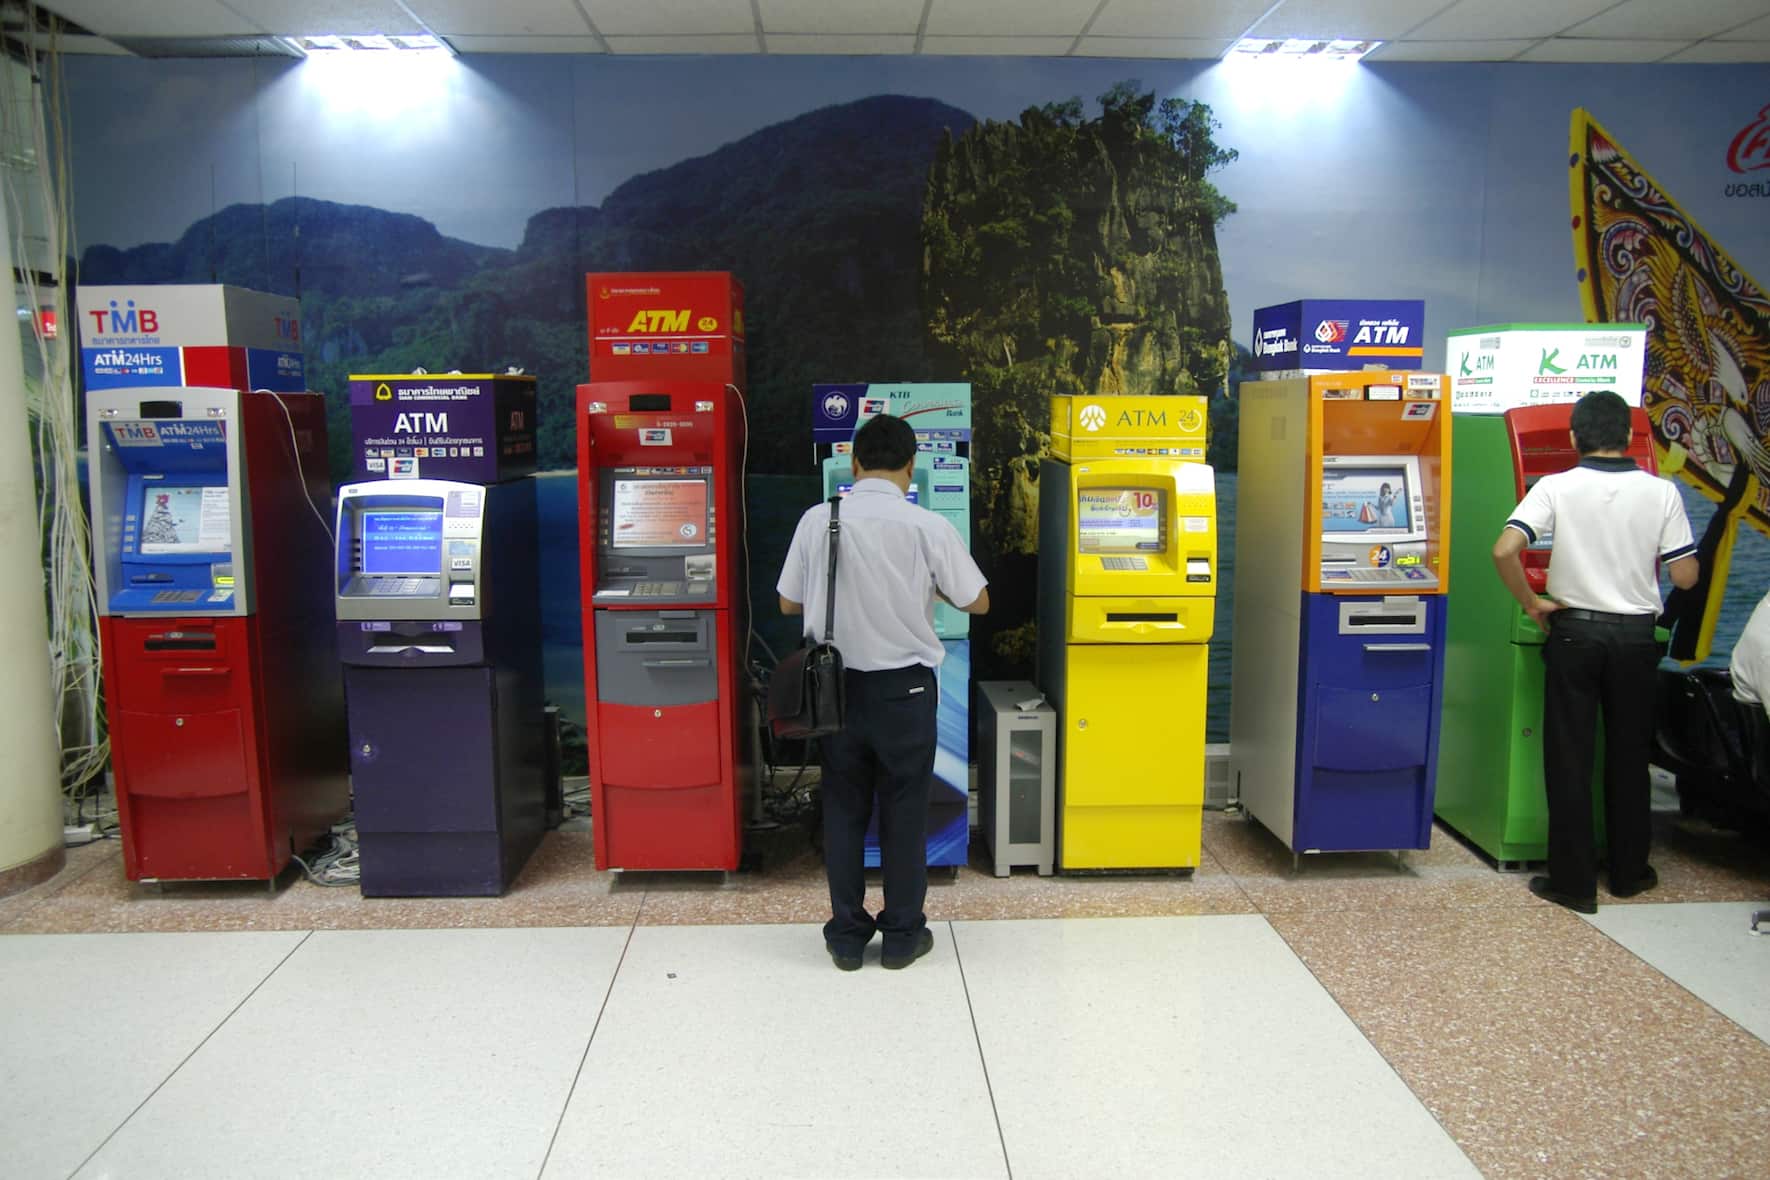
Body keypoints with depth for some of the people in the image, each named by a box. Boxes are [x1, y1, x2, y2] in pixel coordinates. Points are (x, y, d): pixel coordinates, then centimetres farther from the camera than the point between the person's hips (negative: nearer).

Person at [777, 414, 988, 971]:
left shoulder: (817, 521, -6)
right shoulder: (928, 526, -12)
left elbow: (788, 603, 3)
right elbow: (977, 602, -3)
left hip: (838, 685, 2)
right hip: (903, 688, -2)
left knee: (843, 809, 13)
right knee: (904, 812, 11)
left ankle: (847, 935, 22)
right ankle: (902, 935, 22)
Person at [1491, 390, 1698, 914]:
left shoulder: (1556, 487, -9)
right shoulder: (1660, 492, -5)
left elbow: (1504, 550, -19)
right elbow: (1685, 576, -3)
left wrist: (1532, 604, -5)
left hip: (1574, 633, -2)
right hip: (1636, 635, 2)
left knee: (1569, 760, 5)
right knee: (1628, 757, 16)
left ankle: (1574, 881, 10)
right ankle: (1629, 872, 28)